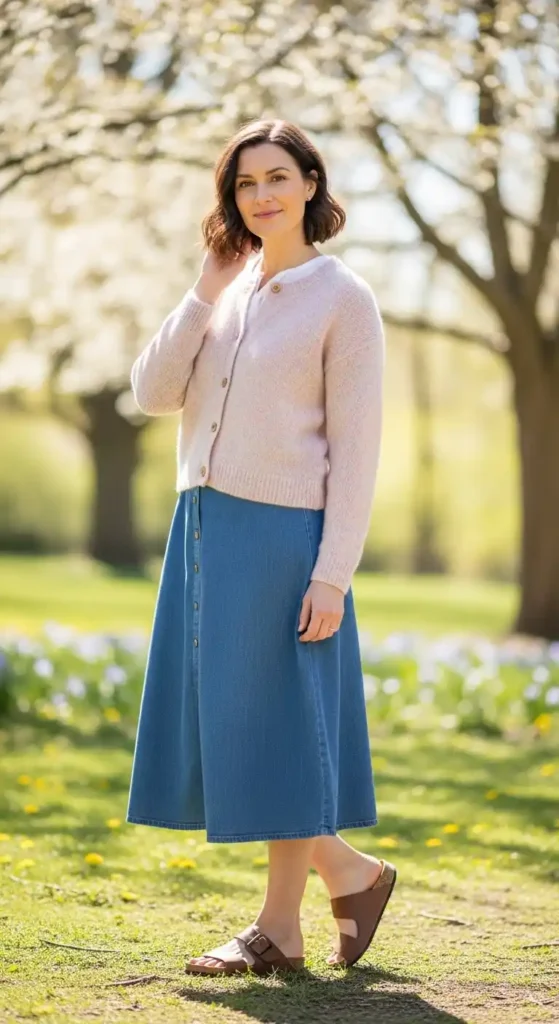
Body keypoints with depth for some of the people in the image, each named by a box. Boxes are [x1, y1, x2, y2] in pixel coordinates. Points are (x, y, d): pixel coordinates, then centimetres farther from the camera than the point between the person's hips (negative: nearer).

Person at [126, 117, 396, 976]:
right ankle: (350, 873, 24)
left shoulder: (343, 300, -5)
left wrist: (333, 575, -15)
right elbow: (153, 395, 4)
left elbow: (356, 448, -9)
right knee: (221, 720, 9)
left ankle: (280, 927, 11)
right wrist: (205, 295, -3)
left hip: (281, 531, -7)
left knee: (277, 719, -1)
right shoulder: (226, 289, 13)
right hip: (204, 524, 7)